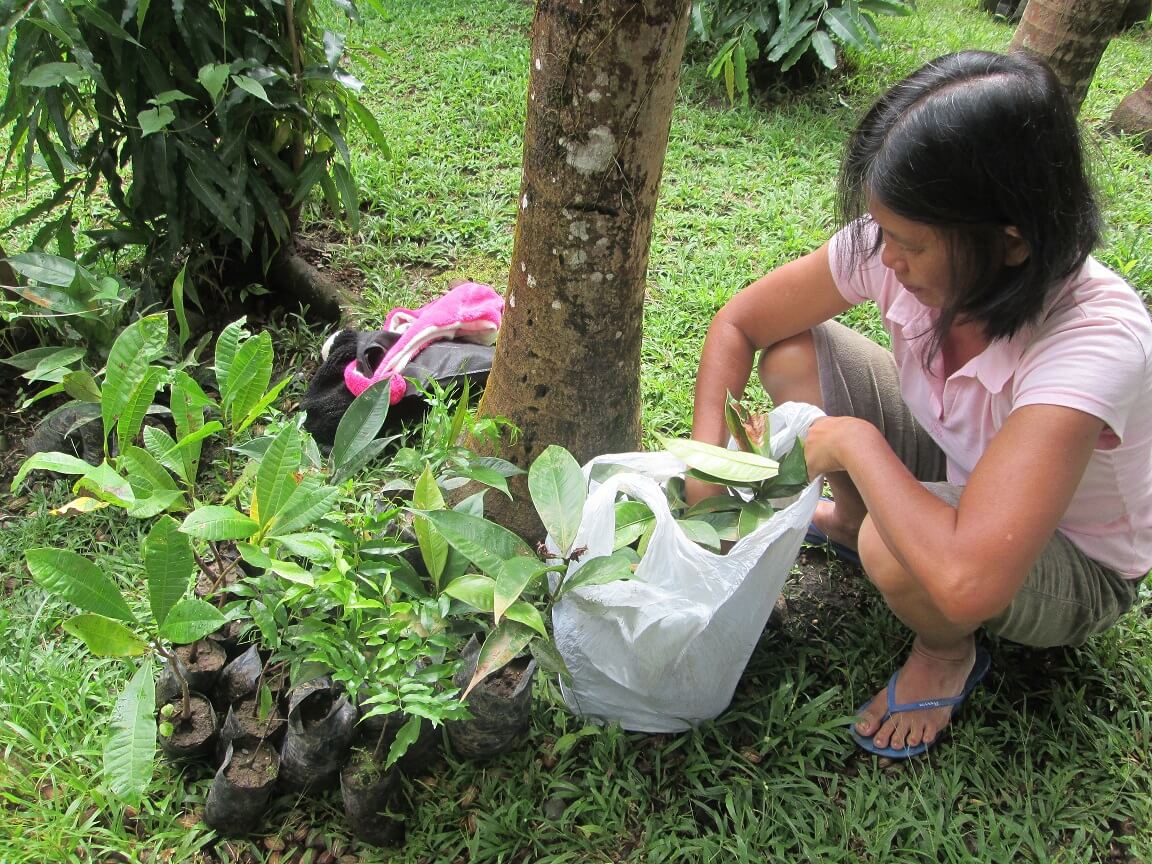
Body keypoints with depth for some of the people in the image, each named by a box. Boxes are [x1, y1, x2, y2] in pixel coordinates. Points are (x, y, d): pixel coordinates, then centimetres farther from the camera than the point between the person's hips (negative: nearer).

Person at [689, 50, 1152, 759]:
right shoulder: (892, 244, -24)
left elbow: (965, 582, -50)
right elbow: (739, 324, -10)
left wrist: (856, 440, -36)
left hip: (1075, 567, -5)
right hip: (952, 469, 5)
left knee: (895, 552, -37)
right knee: (791, 352, -14)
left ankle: (948, 653, 1)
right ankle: (853, 517, 15)